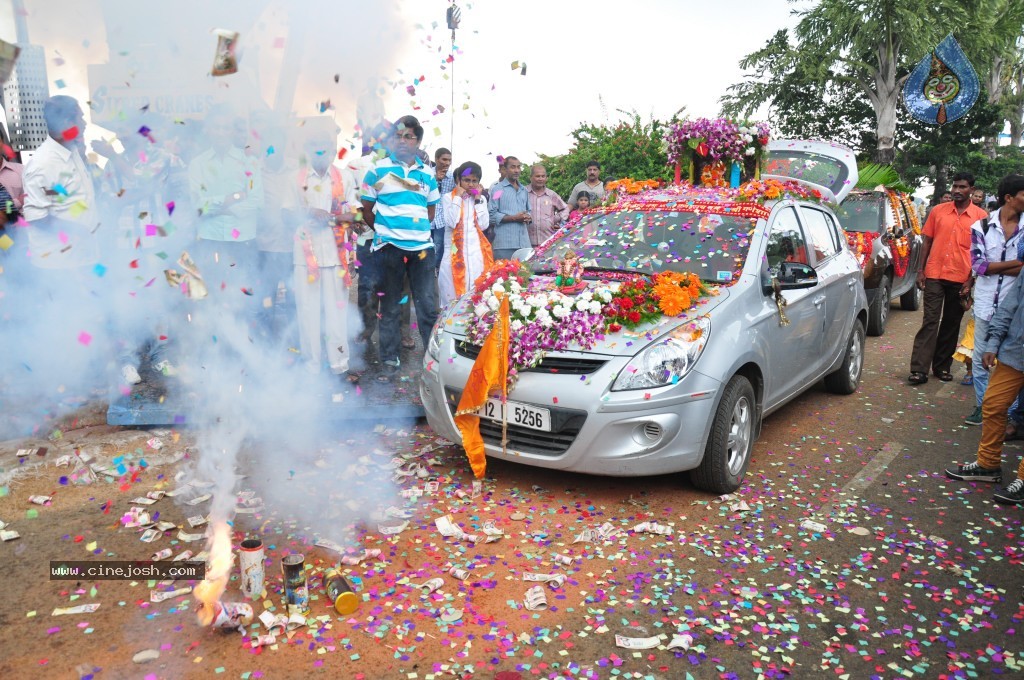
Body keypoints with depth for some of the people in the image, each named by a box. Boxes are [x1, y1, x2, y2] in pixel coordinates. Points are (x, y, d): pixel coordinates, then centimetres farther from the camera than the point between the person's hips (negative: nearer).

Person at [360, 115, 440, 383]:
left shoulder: (426, 174, 11)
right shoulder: (378, 169, 1)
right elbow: (367, 210, 5)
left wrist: (416, 229, 8)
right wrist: (384, 231, 6)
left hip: (421, 247, 2)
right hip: (389, 248, -2)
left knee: (428, 305, 2)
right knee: (390, 307, 5)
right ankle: (389, 361, 14)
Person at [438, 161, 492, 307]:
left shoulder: (481, 198, 14)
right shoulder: (448, 197, 4)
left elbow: (483, 225, 1)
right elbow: (452, 222, -12)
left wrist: (477, 199, 1)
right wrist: (458, 197, -6)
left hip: (477, 252, 3)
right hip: (455, 252, -3)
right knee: (453, 296, -6)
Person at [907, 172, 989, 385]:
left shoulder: (980, 216, 1)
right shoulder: (938, 211, 4)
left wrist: (971, 279, -4)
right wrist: (921, 270, 2)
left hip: (960, 278, 0)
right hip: (934, 275, 0)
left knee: (951, 324, 9)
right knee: (930, 321, -4)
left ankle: (942, 366, 20)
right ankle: (919, 369, -7)